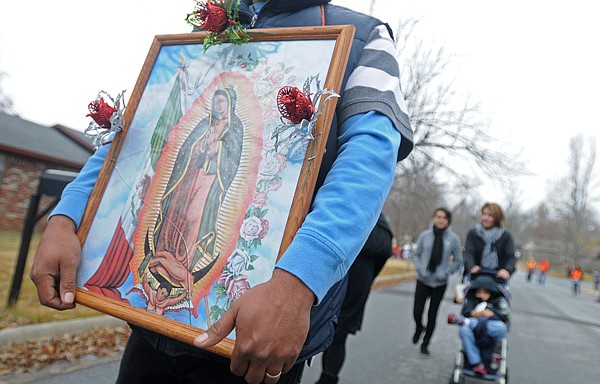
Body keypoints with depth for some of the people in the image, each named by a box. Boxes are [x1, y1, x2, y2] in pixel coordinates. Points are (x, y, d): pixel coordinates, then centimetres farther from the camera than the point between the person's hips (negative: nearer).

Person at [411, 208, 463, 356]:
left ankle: (425, 343, 29)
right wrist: (420, 269, -11)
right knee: (417, 312, 0)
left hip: (440, 283, 0)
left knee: (432, 314, 9)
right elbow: (416, 255, 5)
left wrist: (445, 272, -12)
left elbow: (458, 262, 1)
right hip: (423, 280, 0)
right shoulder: (425, 235, -5)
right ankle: (419, 328, 35)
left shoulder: (453, 238, -7)